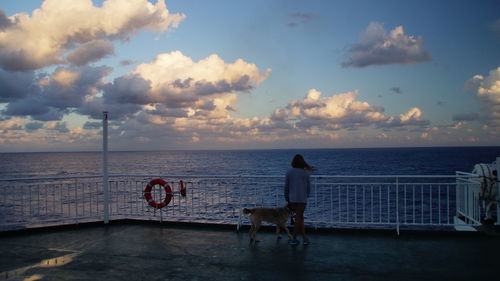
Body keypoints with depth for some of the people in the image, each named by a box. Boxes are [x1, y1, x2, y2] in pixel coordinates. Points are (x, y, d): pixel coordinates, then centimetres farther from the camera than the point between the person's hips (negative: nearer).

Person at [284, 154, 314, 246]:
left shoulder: (289, 172, 0)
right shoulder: (306, 173, -2)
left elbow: (286, 187, 3)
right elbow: (308, 187, 3)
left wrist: (287, 199, 14)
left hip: (292, 199, 2)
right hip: (302, 198, -2)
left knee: (300, 218, 12)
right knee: (298, 218, 7)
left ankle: (305, 238, 12)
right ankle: (293, 239, 10)